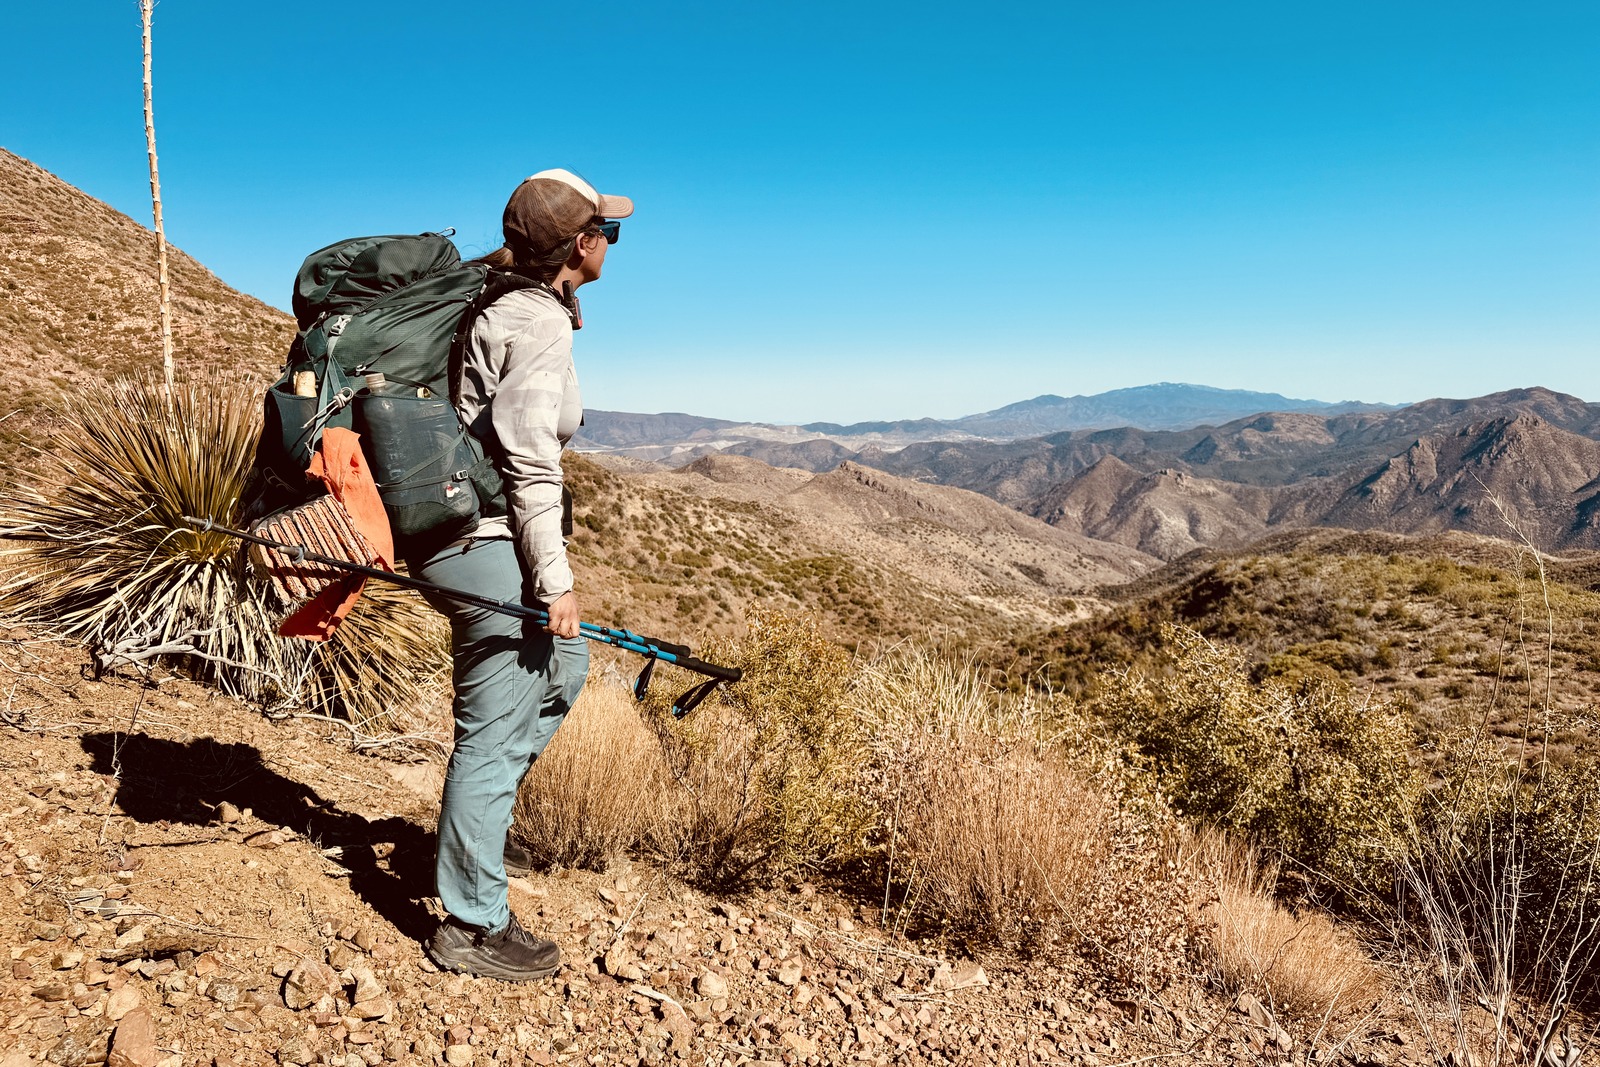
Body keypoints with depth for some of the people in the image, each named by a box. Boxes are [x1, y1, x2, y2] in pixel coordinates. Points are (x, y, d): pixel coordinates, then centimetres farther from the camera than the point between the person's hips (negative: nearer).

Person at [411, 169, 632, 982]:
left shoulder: (501, 299, 12)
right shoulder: (539, 323, -16)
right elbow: (529, 461, -21)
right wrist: (555, 580, -18)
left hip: (454, 533, 10)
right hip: (487, 547, -10)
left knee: (564, 666, 25)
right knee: (494, 729, 0)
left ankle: (474, 808, 32)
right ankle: (473, 928, 14)